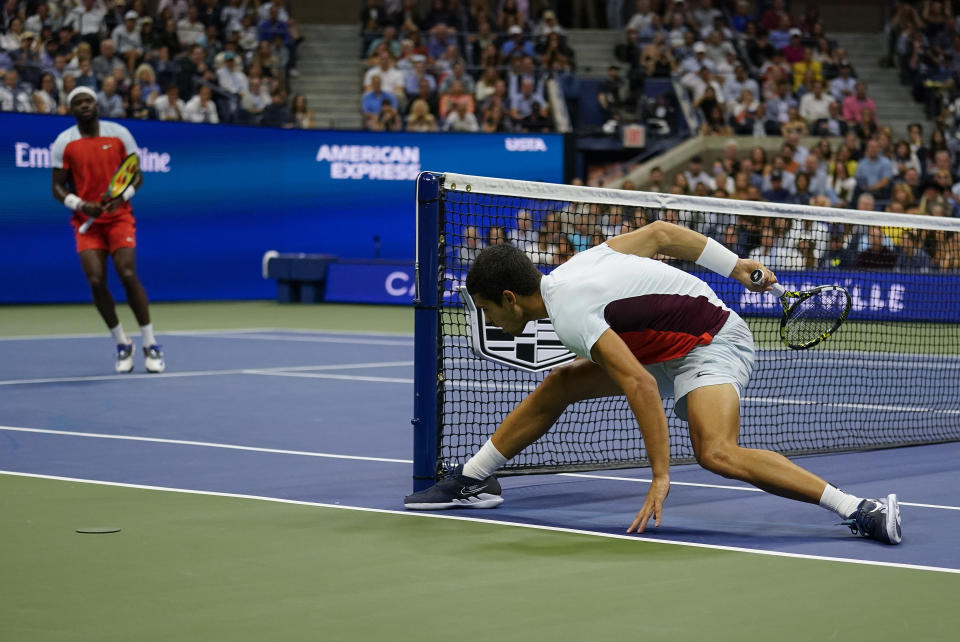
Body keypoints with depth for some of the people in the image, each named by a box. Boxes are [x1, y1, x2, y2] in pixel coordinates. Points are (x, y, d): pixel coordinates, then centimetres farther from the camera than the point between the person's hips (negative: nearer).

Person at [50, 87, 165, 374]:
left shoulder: (119, 134, 0)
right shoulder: (64, 142, 0)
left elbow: (136, 174, 5)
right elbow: (58, 187, 3)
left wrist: (121, 196, -14)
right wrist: (80, 204, -15)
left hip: (119, 217, -1)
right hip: (86, 221, 1)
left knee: (128, 274, -17)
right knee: (96, 281, -12)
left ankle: (150, 344, -5)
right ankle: (122, 343, 8)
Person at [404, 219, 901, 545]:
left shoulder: (571, 314, -26)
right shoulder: (573, 267, 1)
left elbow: (641, 387, -35)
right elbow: (659, 232, 8)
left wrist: (660, 476, -34)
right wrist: (736, 266, 14)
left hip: (714, 345, -10)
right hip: (668, 346, 10)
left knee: (716, 453, -33)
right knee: (556, 386, 8)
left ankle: (861, 509, -32)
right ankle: (471, 481, 21)